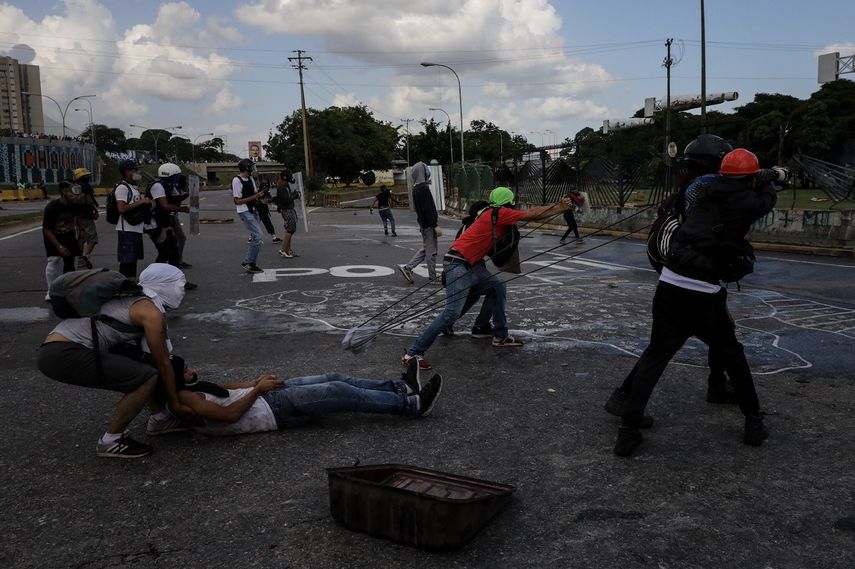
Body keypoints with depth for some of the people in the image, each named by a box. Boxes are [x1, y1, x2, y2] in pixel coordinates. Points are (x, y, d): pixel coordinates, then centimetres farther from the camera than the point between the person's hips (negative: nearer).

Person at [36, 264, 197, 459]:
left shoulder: (135, 301, 19)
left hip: (58, 347, 10)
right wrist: (176, 405, 8)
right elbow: (163, 364, -2)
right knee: (148, 377, -15)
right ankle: (110, 441, 0)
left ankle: (159, 419, 25)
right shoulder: (152, 312, -8)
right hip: (62, 354, -10)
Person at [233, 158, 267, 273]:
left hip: (253, 210, 9)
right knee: (257, 236, -15)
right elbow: (237, 201, -14)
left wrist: (259, 194, -2)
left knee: (255, 237, 10)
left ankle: (251, 263, 18)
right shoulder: (236, 180, -13)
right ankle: (248, 263, -7)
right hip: (244, 212, -9)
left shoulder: (251, 178, 12)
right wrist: (254, 197, -18)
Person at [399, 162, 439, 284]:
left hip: (424, 224, 10)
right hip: (428, 225, -10)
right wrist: (435, 225, -20)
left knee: (426, 249, 18)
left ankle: (407, 268, 16)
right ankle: (432, 278, 8)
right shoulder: (423, 188, -17)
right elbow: (428, 209, -21)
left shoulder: (416, 187, 13)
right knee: (431, 251, -1)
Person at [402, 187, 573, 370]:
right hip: (458, 265, -11)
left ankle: (500, 336, 26)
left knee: (498, 287, 18)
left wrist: (558, 206, 26)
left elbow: (531, 212, 26)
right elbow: (531, 215, -2)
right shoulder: (499, 213, -7)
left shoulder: (494, 215, 19)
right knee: (452, 312, -18)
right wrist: (560, 208, 9)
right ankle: (413, 353, -16)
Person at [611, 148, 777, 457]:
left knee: (655, 355, 11)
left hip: (669, 284, 3)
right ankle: (754, 423, 33)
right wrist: (760, 180, 44)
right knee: (731, 353, 21)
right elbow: (768, 196, 23)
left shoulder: (704, 194, 11)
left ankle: (628, 431, 4)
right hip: (704, 294, -3)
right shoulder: (746, 202, 2)